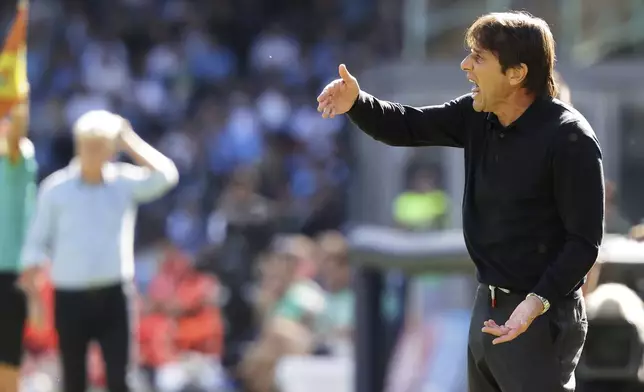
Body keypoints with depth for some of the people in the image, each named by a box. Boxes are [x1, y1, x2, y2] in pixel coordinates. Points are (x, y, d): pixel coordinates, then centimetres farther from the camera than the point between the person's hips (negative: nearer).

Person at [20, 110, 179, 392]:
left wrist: (130, 142, -8)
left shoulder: (125, 183, 3)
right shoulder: (56, 188, 2)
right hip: (70, 294, 0)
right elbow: (38, 241, 5)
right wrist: (30, 273, -12)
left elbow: (165, 175, -14)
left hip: (114, 294, 0)